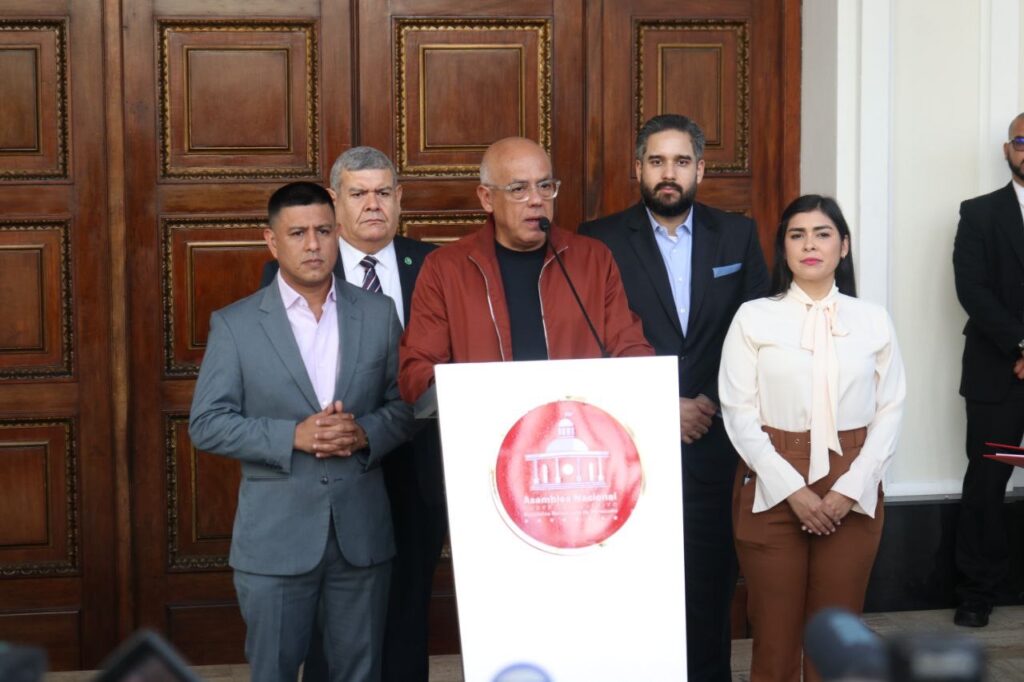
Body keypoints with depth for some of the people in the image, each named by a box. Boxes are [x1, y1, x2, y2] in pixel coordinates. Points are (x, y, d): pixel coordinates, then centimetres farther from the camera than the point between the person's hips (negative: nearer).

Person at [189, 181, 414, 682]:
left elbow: (405, 405, 7)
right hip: (275, 535, -2)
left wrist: (365, 433, -14)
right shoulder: (234, 324, -2)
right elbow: (206, 424, -6)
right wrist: (293, 436, -18)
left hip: (362, 531, 2)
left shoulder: (378, 314, 5)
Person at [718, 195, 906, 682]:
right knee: (775, 634, 2)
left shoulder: (873, 321, 6)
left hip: (852, 493, 1)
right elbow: (738, 413, -4)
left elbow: (890, 412, 3)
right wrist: (793, 490, -12)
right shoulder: (754, 318, 0)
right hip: (773, 489, -1)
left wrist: (849, 490, -9)